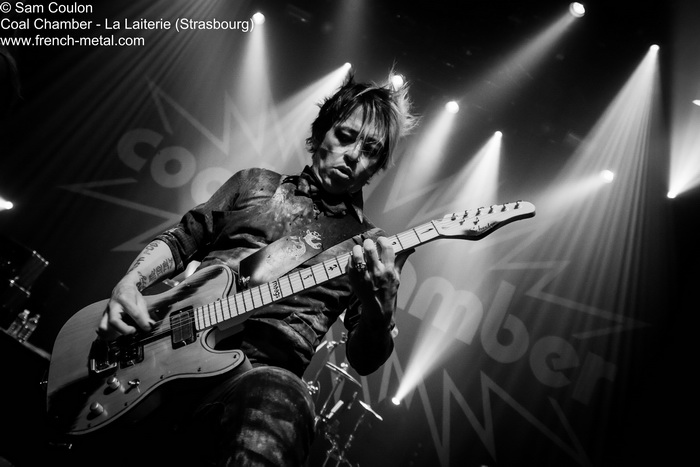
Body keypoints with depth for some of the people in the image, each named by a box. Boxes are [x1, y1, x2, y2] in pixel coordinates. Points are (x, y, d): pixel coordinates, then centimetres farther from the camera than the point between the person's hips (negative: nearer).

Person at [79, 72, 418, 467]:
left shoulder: (375, 246, 8)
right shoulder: (255, 183, 15)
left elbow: (364, 359, 3)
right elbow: (181, 239, 17)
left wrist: (380, 310, -20)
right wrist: (130, 285, -2)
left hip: (259, 370, -2)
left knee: (279, 402, -37)